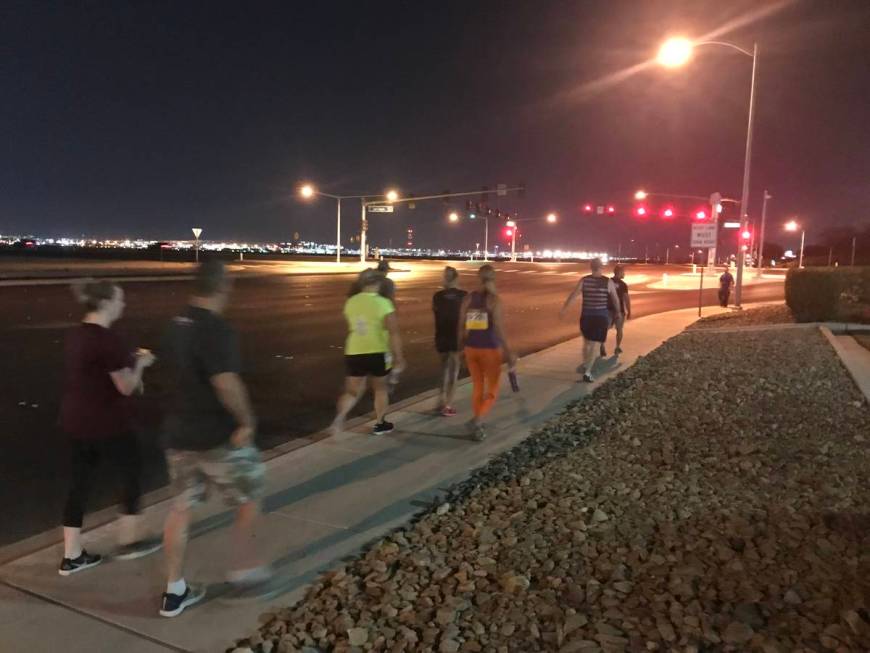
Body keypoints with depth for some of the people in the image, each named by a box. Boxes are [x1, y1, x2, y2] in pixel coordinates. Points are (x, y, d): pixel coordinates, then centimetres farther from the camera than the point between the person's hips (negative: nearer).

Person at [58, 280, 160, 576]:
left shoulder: (76, 335, 7)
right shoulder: (107, 339, -22)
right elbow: (126, 387, -17)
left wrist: (129, 361, 13)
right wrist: (140, 363, -1)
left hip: (75, 420, 8)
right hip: (106, 424, -8)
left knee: (79, 483, 14)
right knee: (131, 475, 11)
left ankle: (71, 556, 21)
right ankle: (129, 542, 24)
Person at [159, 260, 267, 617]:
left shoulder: (177, 324, 7)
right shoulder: (217, 328, -22)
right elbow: (227, 383, -30)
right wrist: (247, 420, -17)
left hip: (179, 433, 8)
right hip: (217, 437, -8)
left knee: (180, 508, 14)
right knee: (249, 498, 12)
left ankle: (175, 591, 22)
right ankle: (244, 570, 24)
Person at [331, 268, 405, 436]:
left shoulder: (350, 302, 3)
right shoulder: (383, 303, -12)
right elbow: (394, 333, -14)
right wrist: (399, 357, -9)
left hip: (354, 353, 3)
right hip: (378, 353, -3)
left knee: (352, 391, 12)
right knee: (380, 387, 18)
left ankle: (340, 416, -14)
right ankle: (380, 424, 28)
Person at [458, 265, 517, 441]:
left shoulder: (468, 297, 0)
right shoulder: (494, 299, -14)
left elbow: (461, 326, 3)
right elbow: (499, 328, -18)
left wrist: (462, 348, 15)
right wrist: (508, 352, -11)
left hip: (471, 348, 5)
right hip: (490, 349, -4)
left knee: (478, 387, 19)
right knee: (492, 389, 9)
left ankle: (478, 424, 26)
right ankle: (477, 420, -11)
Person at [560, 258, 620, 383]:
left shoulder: (584, 280, -5)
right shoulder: (608, 282, -7)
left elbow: (572, 295, -6)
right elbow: (616, 299, 4)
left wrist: (563, 309, 2)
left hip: (586, 316, 2)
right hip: (601, 316, -2)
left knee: (587, 341, 22)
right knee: (595, 345, 0)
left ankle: (586, 366, 35)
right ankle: (587, 372, -10)